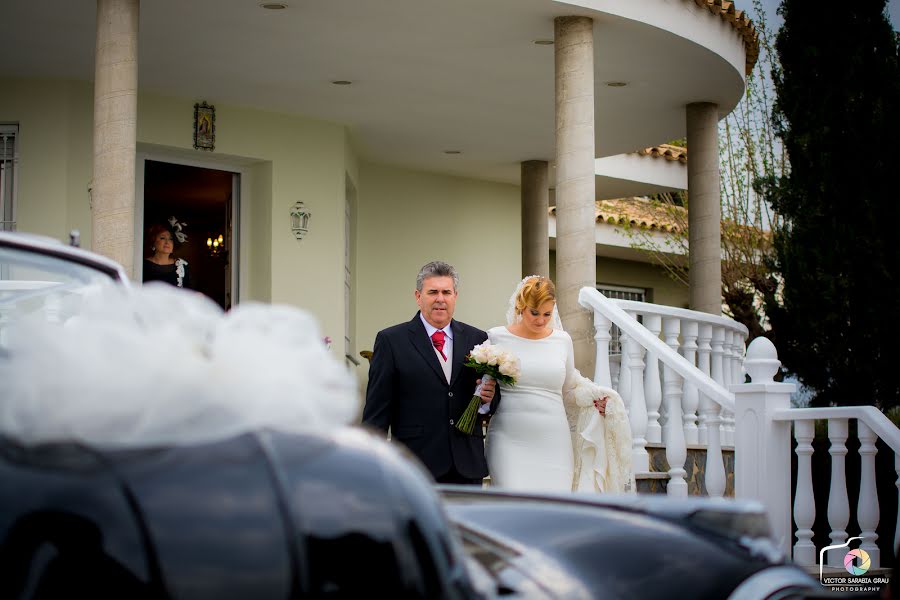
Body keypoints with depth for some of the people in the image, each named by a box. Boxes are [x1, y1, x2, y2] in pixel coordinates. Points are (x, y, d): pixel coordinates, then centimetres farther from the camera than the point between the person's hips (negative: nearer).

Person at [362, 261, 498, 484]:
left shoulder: (477, 339, 11)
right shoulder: (391, 340, 1)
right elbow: (377, 412, -1)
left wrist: (488, 398, -8)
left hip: (467, 466, 3)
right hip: (416, 470, -3)